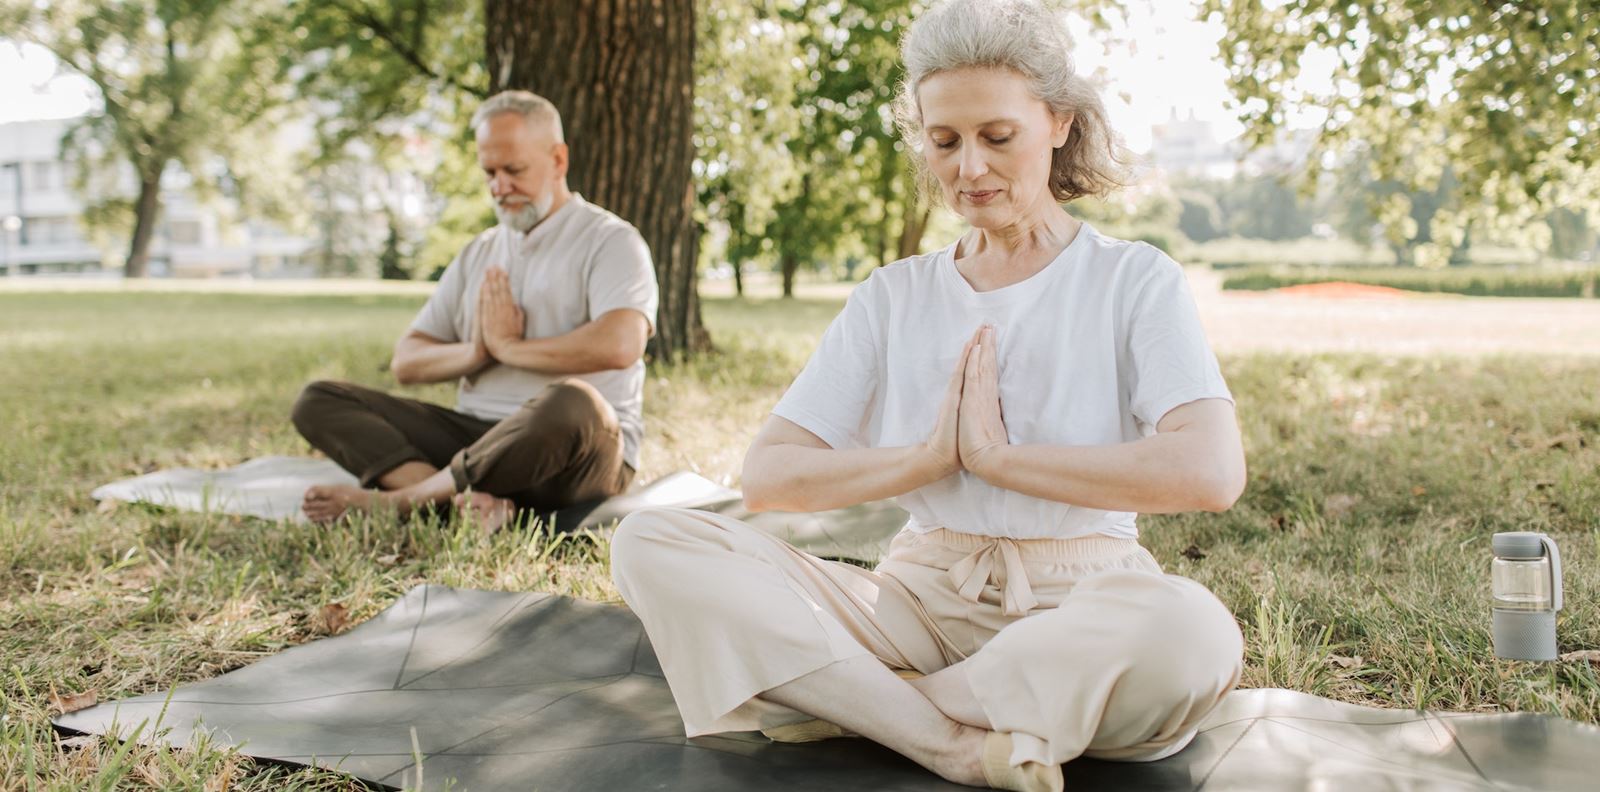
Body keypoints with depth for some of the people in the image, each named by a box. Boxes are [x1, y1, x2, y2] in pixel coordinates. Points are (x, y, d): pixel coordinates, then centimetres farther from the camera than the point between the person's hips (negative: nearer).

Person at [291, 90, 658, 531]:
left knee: (573, 404, -41)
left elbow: (620, 345, -20)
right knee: (319, 402, -7)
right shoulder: (478, 255, 20)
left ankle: (393, 499, -27)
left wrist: (508, 346, -8)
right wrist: (474, 353, -6)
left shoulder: (610, 241, 1)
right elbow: (405, 363, 15)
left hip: (581, 457, -6)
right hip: (475, 437, 6)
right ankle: (469, 499, -32)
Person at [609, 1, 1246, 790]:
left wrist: (1001, 456, -13)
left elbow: (1211, 473, -18)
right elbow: (766, 476, 2)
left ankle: (847, 703, -19)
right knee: (651, 543, -17)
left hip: (1076, 606, -2)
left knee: (1191, 629, -39)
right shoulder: (894, 297, 11)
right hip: (920, 598, 3)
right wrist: (930, 458, -10)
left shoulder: (1133, 279, 2)